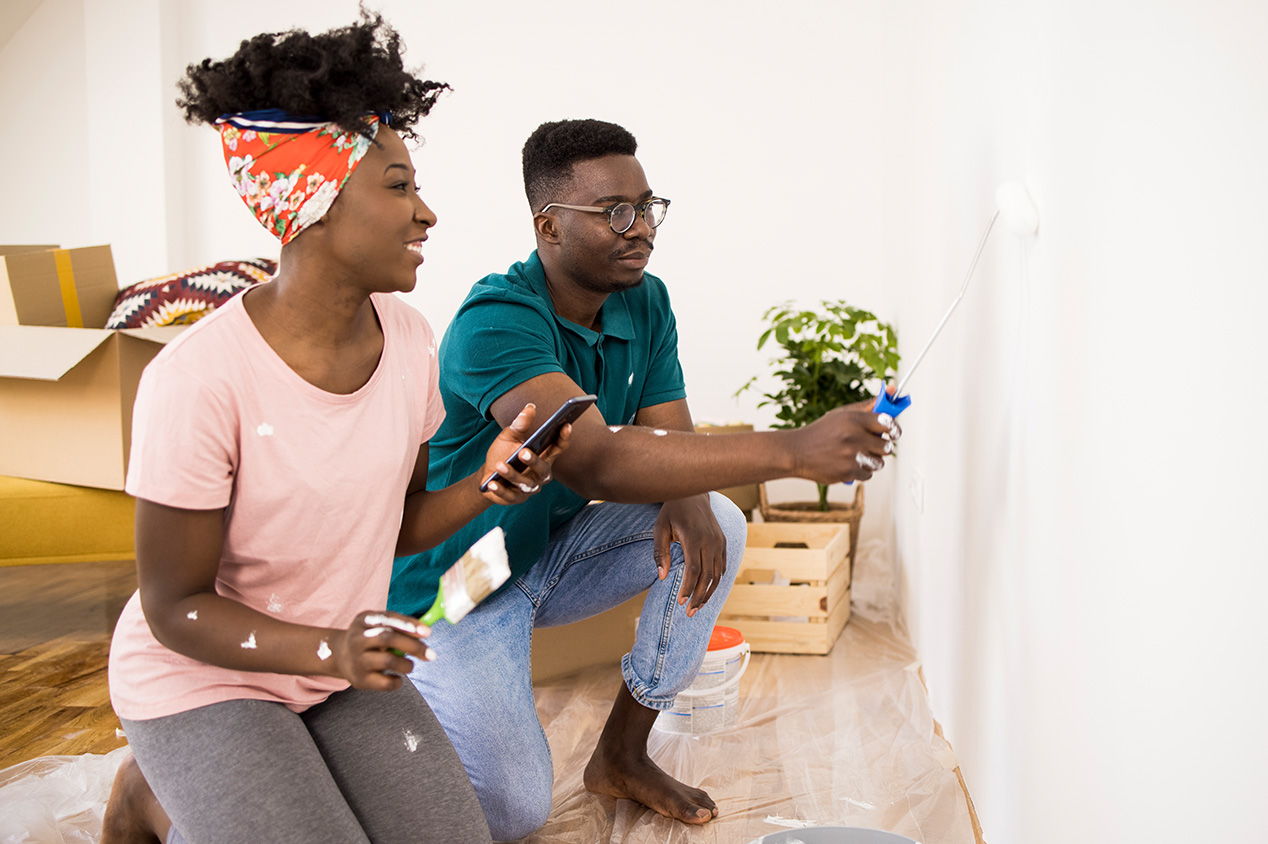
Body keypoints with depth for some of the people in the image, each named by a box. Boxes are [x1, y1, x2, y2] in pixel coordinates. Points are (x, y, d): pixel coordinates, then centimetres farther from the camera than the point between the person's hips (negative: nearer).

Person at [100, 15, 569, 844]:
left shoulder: (409, 339, -8)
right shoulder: (200, 377, -27)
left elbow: (399, 525, 2)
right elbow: (176, 607, -19)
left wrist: (487, 485, -17)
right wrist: (331, 650, -34)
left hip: (340, 664, 6)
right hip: (202, 677, -5)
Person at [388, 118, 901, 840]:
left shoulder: (646, 304, -3)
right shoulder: (497, 321, -29)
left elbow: (669, 438, -4)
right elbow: (593, 458, -44)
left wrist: (687, 500, -31)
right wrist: (790, 451, -51)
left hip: (554, 550, 7)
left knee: (716, 526, -14)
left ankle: (623, 754, 1)